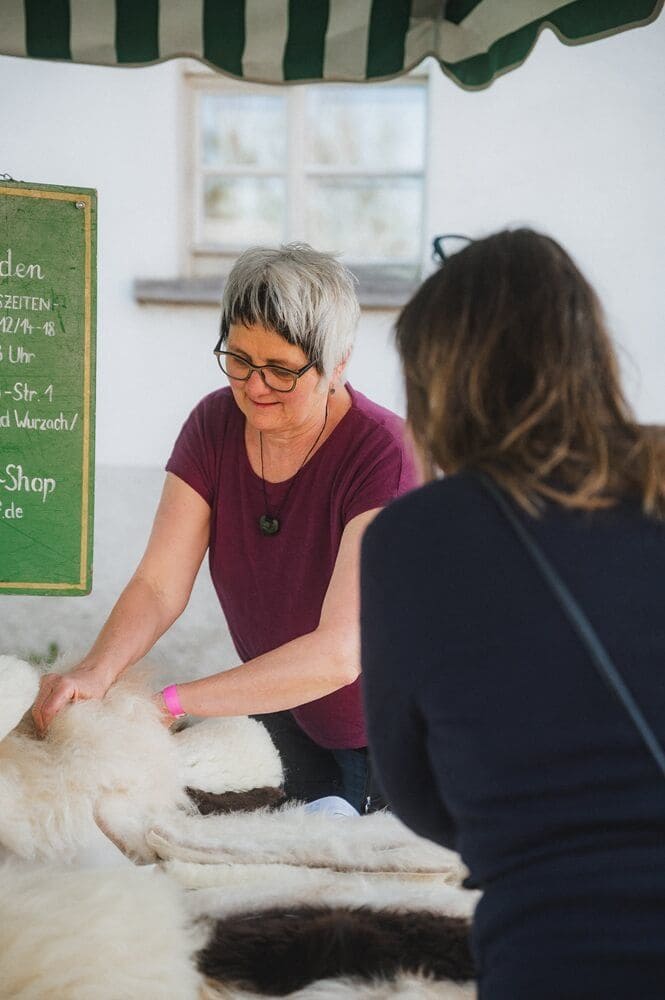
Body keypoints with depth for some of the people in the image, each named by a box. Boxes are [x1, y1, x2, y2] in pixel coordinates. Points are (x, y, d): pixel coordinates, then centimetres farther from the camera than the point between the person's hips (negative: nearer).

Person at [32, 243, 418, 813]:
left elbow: (341, 652, -38)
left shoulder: (383, 453, -31)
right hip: (286, 719, 5)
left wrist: (165, 704, -44)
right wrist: (96, 672, -39)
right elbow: (160, 584, -17)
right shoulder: (215, 425, -12)